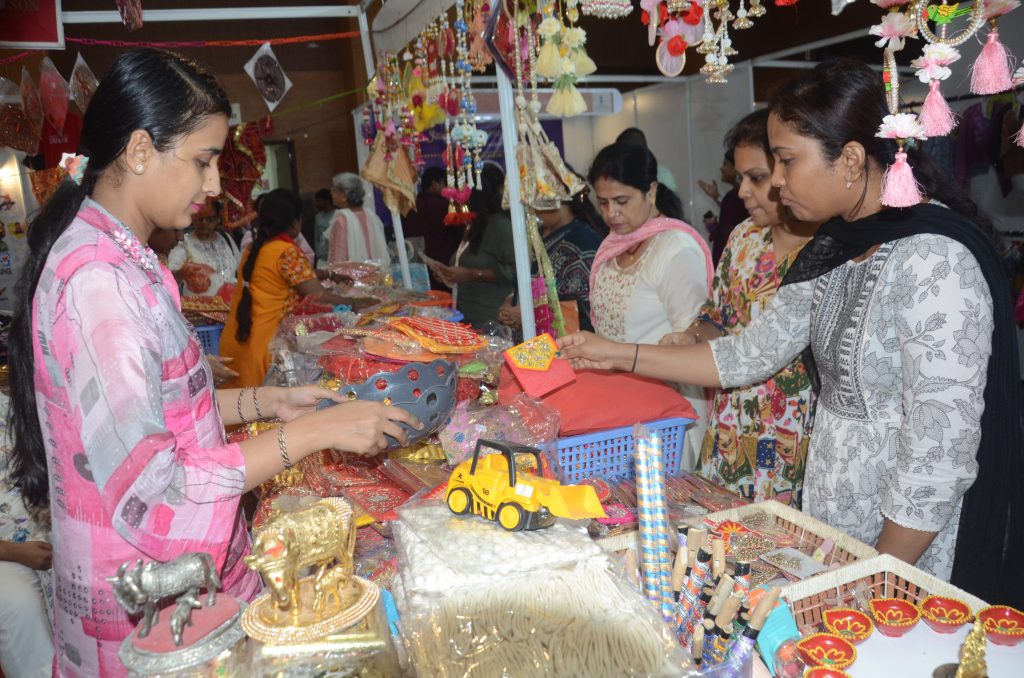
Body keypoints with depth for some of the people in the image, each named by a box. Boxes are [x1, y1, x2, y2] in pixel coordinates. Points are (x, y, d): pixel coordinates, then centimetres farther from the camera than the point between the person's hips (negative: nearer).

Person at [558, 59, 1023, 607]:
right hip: (833, 524, 7)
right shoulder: (835, 247, 3)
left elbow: (941, 451, -23)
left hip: (907, 547, -7)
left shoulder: (935, 260, -23)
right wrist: (618, 354, 3)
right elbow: (751, 355, 6)